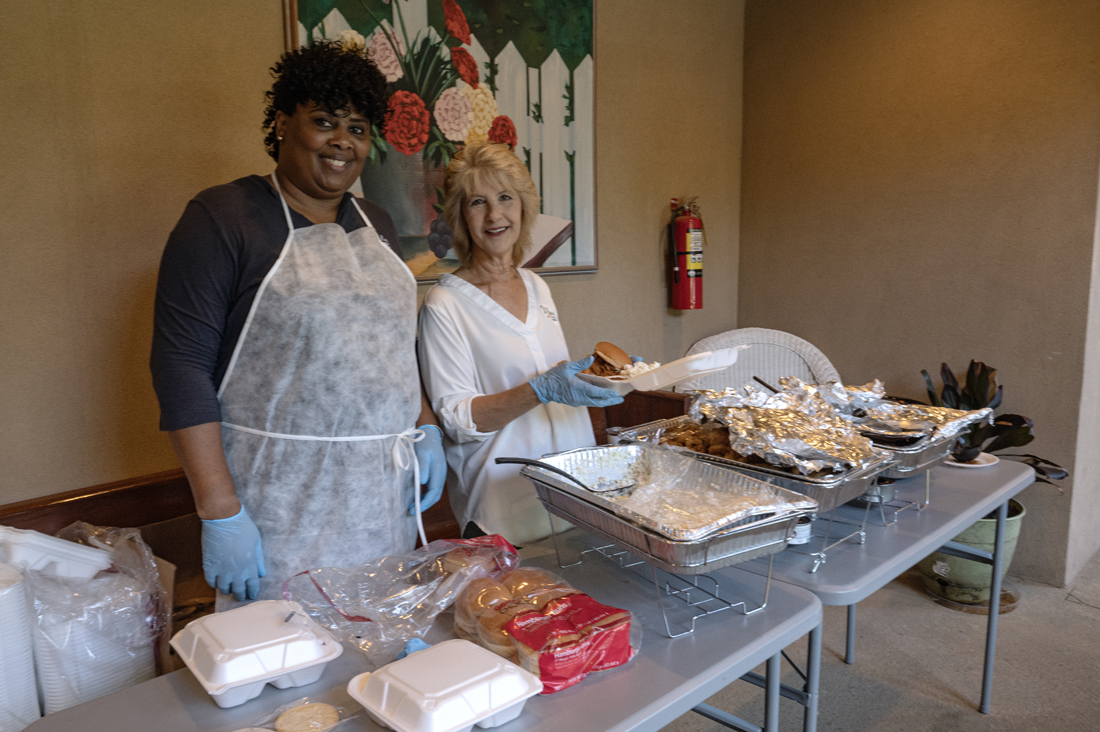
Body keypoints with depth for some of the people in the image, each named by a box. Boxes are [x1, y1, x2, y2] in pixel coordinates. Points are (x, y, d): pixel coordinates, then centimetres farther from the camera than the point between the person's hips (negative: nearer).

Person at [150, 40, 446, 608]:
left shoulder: (375, 225, 13)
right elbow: (181, 365, -12)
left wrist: (425, 426, 8)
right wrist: (220, 512, -16)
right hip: (280, 508, -5)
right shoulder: (222, 218, -7)